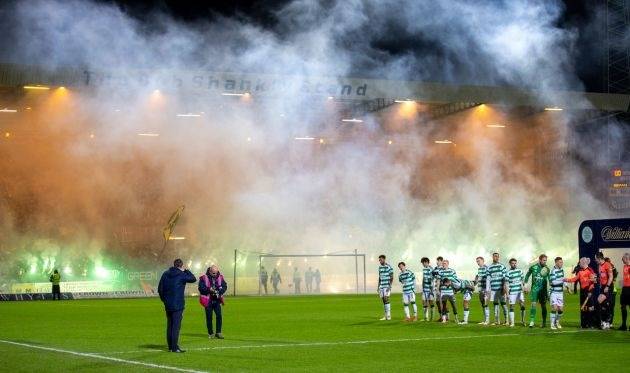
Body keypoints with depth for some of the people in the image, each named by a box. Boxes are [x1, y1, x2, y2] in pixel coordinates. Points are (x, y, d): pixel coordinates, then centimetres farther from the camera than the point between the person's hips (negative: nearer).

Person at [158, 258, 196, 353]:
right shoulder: (181, 275, -9)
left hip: (168, 305, 6)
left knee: (169, 325, 13)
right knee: (176, 326, -6)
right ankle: (175, 347, -9)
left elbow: (160, 289, 8)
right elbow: (193, 279, 4)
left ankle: (170, 346, 17)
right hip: (178, 305, -6)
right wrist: (186, 270, 10)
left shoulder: (165, 274, 6)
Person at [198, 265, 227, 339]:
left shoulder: (220, 277, 3)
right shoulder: (204, 278, -8)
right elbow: (201, 288, -11)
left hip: (217, 300, 3)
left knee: (219, 315, -8)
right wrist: (209, 290, -24)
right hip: (208, 301, -3)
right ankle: (210, 333, 16)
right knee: (209, 317, 4)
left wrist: (220, 292, -14)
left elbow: (224, 286, 4)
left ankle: (218, 333, -1)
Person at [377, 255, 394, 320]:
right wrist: (378, 287, 17)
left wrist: (389, 286, -17)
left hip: (387, 286, -7)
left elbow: (392, 277, -10)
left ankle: (389, 315, -12)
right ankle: (386, 316, 9)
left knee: (386, 299, -15)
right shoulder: (380, 267, 13)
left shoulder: (389, 267, -8)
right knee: (383, 300, 5)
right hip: (381, 286, 7)